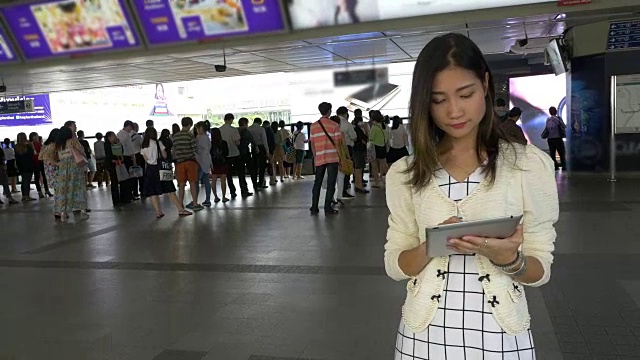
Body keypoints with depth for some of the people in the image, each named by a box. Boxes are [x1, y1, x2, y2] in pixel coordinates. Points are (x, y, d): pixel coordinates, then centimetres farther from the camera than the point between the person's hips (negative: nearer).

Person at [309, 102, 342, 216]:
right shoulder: (334, 125, -4)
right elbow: (338, 143, -6)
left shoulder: (313, 126, 6)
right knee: (331, 184, 2)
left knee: (317, 183, 11)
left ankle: (314, 208, 12)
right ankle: (328, 208, 2)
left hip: (319, 159, 3)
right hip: (332, 158, -3)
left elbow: (312, 144, 8)